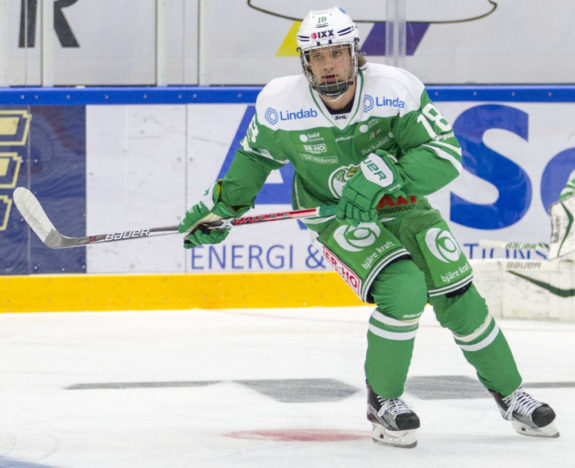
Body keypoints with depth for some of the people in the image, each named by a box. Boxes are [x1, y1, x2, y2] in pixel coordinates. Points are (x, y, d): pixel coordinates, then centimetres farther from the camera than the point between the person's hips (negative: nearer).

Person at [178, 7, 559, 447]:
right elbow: (258, 155, 2)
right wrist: (223, 204, 0)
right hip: (337, 216, -2)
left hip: (399, 205, 2)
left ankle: (510, 394, 21)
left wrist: (384, 173, -37)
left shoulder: (396, 89, -24)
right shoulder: (281, 104, -20)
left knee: (456, 296, -2)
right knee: (403, 290, -26)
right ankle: (383, 401, -5)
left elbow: (446, 154, -25)